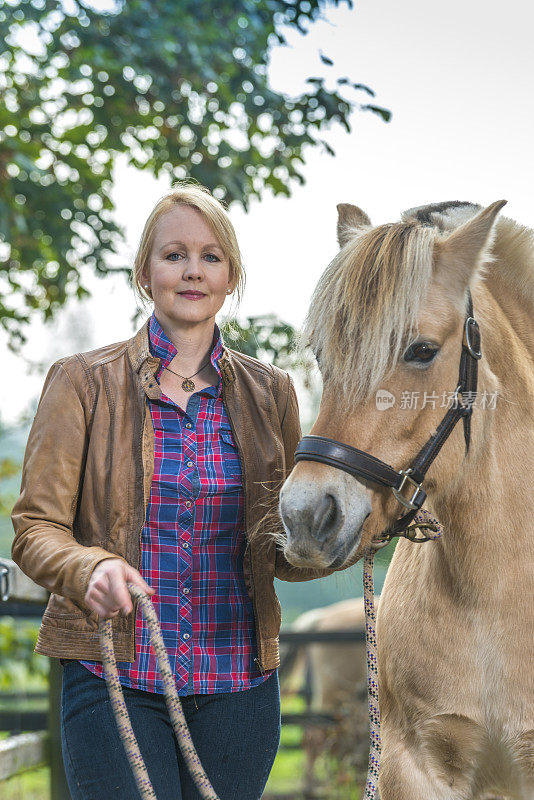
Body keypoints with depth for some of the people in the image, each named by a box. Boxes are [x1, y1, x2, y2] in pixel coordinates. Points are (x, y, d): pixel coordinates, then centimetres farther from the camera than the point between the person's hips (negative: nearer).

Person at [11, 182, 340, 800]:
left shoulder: (269, 392, 8)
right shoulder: (82, 383, 0)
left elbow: (286, 555, 12)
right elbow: (35, 526, -3)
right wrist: (90, 568, -24)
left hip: (237, 679, 3)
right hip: (113, 679, -3)